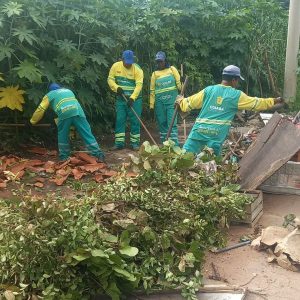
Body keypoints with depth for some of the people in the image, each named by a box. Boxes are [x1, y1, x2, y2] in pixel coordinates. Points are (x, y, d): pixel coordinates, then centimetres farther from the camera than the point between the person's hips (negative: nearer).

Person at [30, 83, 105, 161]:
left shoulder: (49, 95, 28)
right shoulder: (69, 91, 40)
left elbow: (40, 109, 28)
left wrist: (32, 121, 42)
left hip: (65, 114, -3)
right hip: (78, 111, 3)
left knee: (62, 135, 15)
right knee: (87, 134, 2)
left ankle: (64, 157, 17)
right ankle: (99, 155, -3)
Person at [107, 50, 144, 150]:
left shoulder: (137, 69, -12)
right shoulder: (116, 66, -2)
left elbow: (139, 85, -19)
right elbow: (110, 79, 3)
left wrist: (132, 98, -30)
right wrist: (116, 88, -16)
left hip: (134, 99, -3)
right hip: (121, 99, 3)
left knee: (135, 121, 0)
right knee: (120, 120, 3)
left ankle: (135, 143, 8)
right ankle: (119, 143, 9)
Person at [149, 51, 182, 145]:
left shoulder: (172, 69, 7)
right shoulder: (155, 74, 11)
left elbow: (179, 83, 3)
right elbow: (152, 90, 9)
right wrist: (151, 105, 5)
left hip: (172, 101, -2)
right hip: (159, 102, 3)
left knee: (172, 123, -8)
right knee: (162, 123, 7)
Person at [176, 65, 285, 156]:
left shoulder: (208, 90, 8)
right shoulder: (237, 95, 4)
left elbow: (188, 104, 12)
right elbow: (257, 103, 13)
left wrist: (181, 100, 35)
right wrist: (275, 101, 28)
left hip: (200, 129, 2)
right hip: (217, 134, -1)